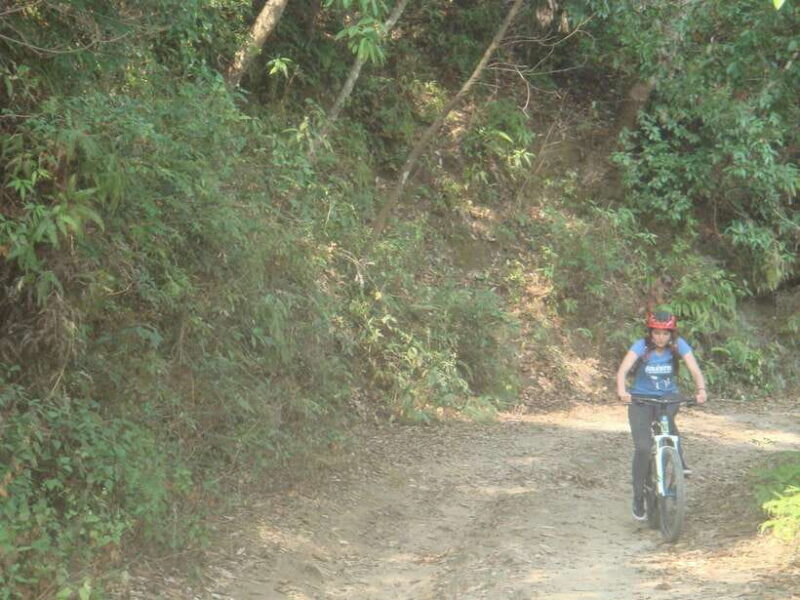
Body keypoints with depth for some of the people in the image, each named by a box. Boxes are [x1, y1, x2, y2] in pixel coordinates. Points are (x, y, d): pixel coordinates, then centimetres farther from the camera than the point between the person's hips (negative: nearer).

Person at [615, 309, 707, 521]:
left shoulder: (678, 345, -11)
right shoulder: (641, 346, -16)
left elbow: (695, 369, -22)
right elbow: (623, 370, -29)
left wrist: (701, 389, -41)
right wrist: (621, 390, -49)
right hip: (641, 399, -1)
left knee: (666, 418, -35)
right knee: (643, 447, -14)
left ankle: (679, 461, -16)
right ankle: (638, 497, 0)